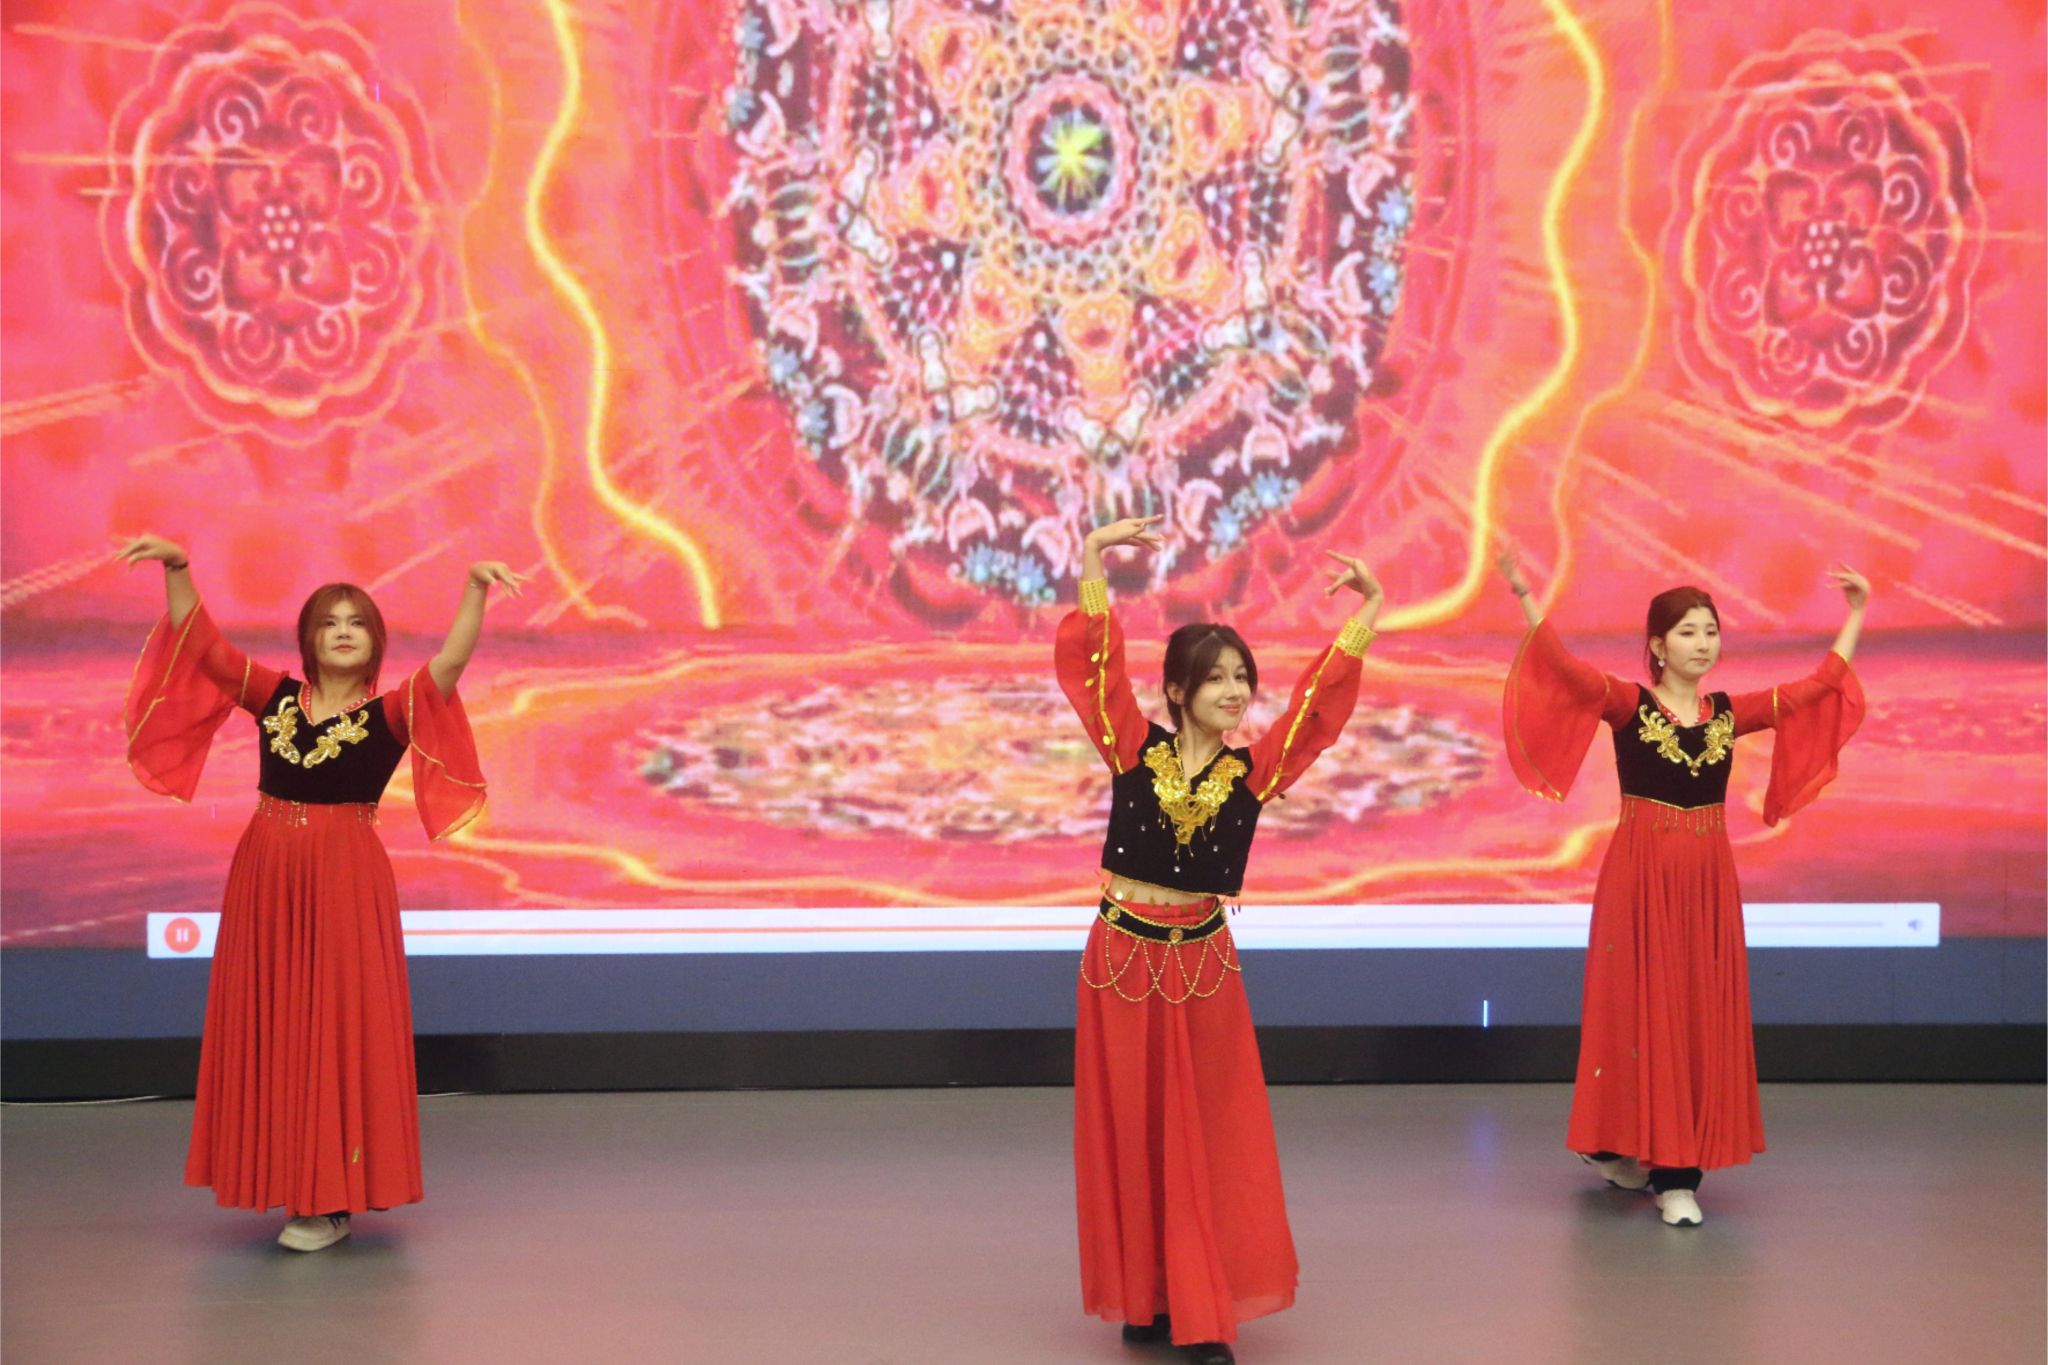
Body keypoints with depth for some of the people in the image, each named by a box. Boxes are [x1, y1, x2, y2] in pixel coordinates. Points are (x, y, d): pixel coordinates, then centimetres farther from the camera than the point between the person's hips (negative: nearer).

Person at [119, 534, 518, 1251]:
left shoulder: (390, 713, -3)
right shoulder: (275, 696, 6)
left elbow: (449, 663, -19)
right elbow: (200, 643, 2)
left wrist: (475, 589, -32)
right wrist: (176, 568, -10)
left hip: (346, 880, -4)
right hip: (266, 875, 4)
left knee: (341, 1029, -1)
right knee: (268, 1027, 9)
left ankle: (333, 1200, 5)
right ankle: (289, 1179, 22)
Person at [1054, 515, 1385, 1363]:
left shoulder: (1252, 771, -2)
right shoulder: (1134, 751, -6)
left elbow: (1320, 697, -4)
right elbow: (1093, 663, -14)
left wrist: (1367, 612, -9)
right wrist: (1093, 564, -21)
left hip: (1201, 960, 1)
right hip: (1123, 955, -1)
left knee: (1205, 1141, 4)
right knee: (1129, 1133, 7)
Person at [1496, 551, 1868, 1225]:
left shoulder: (1731, 712, 7)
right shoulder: (1626, 705, -5)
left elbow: (1819, 685, 14)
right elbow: (1565, 668, -21)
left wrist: (1856, 612, 15)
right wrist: (1525, 596, -34)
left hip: (1708, 879, 4)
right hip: (1640, 877, -4)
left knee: (1701, 1018, 3)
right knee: (1641, 1012, 0)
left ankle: (1677, 1172, 9)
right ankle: (1627, 1148, 15)